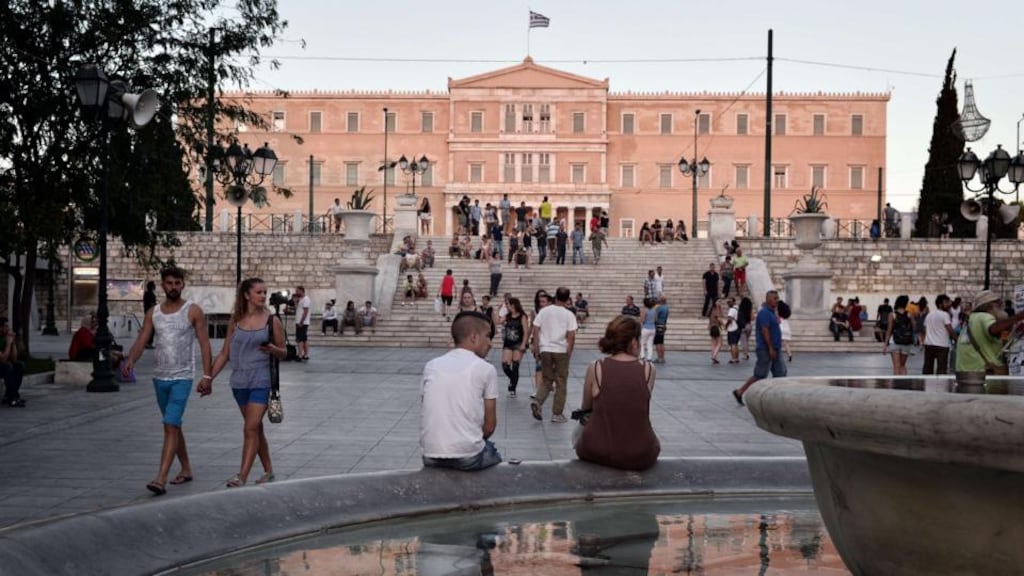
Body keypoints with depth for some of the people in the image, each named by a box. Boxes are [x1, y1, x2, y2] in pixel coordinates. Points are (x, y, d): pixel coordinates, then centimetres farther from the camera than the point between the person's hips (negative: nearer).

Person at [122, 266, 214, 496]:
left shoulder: (193, 311, -5)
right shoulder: (153, 313, 7)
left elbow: (204, 344, -7)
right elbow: (142, 341, -1)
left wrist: (207, 376, -15)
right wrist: (130, 360, -22)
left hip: (182, 378, -5)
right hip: (160, 377, 5)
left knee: (171, 426, -15)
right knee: (173, 425, 16)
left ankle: (161, 479, -19)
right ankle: (186, 469, 32)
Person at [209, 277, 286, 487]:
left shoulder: (272, 321, -2)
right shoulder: (235, 321, 5)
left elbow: (283, 353, 3)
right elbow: (224, 354, 9)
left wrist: (273, 349, -19)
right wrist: (209, 377, 4)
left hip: (261, 381, -4)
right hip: (239, 382, 4)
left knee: (251, 429, -10)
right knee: (256, 429, 13)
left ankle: (242, 476, -9)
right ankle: (268, 471, 26)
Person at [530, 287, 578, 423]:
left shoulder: (544, 311, 3)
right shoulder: (569, 315, -5)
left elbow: (535, 329, 1)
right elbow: (571, 335, -9)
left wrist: (536, 347, 7)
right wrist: (569, 351, 1)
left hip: (545, 350, 3)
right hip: (561, 351, -3)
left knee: (546, 380, 16)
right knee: (561, 383, 8)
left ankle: (537, 402, -8)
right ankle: (557, 414, 10)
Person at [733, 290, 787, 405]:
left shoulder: (772, 312, 15)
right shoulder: (764, 313, -15)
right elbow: (765, 331, -22)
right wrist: (771, 348, -24)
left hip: (775, 349, 10)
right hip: (766, 350, -10)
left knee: (780, 373, 3)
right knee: (760, 376, -4)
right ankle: (739, 392, 8)